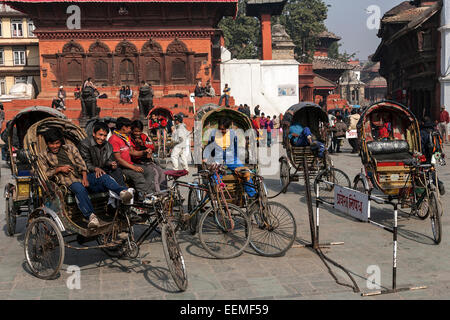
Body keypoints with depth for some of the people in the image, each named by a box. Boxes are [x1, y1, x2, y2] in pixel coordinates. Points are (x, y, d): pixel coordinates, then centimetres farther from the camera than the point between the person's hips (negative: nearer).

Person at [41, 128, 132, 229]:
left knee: (105, 177, -28)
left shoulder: (70, 148, 19)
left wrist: (85, 177, -7)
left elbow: (81, 164, 10)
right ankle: (91, 216, -49)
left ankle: (122, 191, -52)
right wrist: (58, 169, -7)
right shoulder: (44, 156, 15)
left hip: (83, 177, 3)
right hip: (70, 182, -3)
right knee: (80, 189, -40)